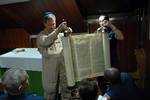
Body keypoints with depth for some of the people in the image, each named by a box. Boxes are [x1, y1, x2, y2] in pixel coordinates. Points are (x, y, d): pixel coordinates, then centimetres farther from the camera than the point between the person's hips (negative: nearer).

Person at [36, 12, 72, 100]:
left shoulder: (60, 33, 7)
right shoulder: (41, 35, -1)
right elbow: (47, 41, -21)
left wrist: (68, 33, -15)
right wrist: (58, 29, -31)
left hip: (63, 65, 2)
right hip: (50, 68, -2)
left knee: (66, 87, 10)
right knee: (50, 90, 12)